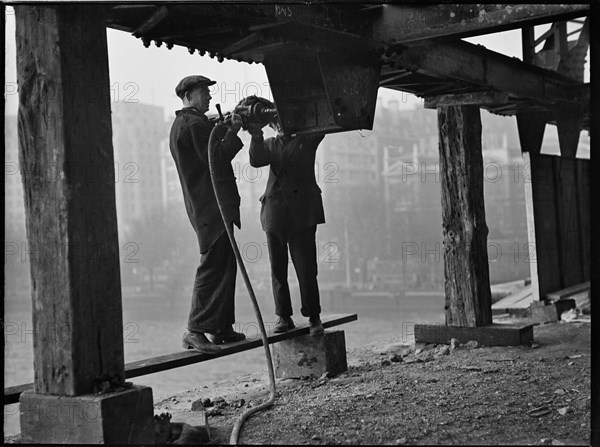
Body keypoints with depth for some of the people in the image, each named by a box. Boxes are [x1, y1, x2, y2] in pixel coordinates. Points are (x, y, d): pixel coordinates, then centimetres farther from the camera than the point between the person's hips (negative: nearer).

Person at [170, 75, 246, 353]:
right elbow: (217, 160, -18)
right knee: (213, 267, -10)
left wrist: (227, 127, 13)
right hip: (212, 205, -11)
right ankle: (195, 331, -8)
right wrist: (232, 132, -9)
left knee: (225, 266, 13)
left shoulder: (181, 124, 21)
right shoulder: (194, 124, -12)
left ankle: (221, 328, 17)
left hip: (206, 206, 11)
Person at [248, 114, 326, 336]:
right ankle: (283, 317, 14)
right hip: (275, 213, 3)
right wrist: (256, 136, -17)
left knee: (306, 268, -5)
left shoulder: (307, 139, 11)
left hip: (302, 213, -3)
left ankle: (313, 317, 5)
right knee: (277, 269, 5)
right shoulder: (270, 144, 17)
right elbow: (256, 160, -2)